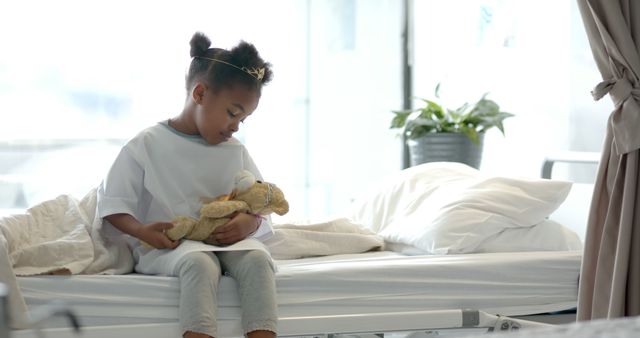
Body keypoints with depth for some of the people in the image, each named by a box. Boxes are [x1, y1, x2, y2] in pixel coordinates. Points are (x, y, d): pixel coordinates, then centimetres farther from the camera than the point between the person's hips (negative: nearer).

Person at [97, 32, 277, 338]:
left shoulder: (235, 152, 14)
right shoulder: (147, 146, 0)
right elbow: (112, 202, 0)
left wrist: (250, 222, -12)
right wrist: (141, 230, -20)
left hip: (225, 242, 4)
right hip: (165, 247, -4)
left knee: (257, 259, -28)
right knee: (199, 262, -37)